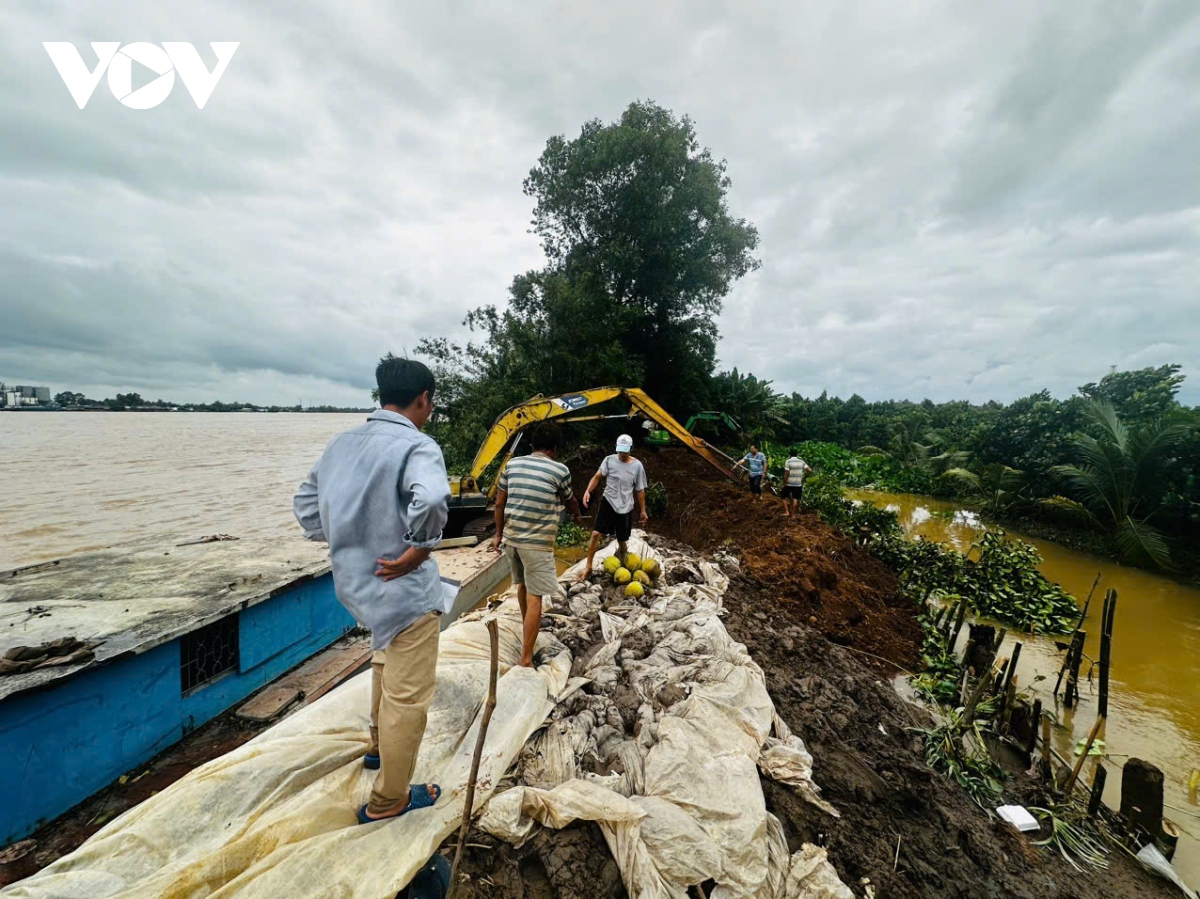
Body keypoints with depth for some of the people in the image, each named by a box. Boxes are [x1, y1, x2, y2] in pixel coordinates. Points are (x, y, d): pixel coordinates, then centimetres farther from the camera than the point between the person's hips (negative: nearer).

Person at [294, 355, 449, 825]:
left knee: (387, 662, 33)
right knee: (407, 698, 10)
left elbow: (306, 505, 13)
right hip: (404, 590, -9)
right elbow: (431, 499, -40)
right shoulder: (416, 445, -20)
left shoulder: (342, 443, 4)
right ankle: (388, 800, 29)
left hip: (356, 581, 9)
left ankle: (379, 746, 53)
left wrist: (347, 545, 14)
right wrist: (418, 549, -24)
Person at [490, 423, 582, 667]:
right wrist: (578, 516, 33)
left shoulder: (512, 464, 5)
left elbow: (499, 503, 9)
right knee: (535, 598, 1)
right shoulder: (560, 470, -6)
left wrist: (499, 533, 21)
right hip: (537, 542, -6)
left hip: (511, 537, 6)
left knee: (523, 585, 26)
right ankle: (526, 660, 4)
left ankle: (528, 627, 48)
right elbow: (569, 501, 11)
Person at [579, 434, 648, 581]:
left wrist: (642, 510, 8)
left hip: (625, 508, 0)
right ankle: (588, 567, 7)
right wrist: (588, 491, -28)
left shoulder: (637, 466, -4)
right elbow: (597, 477, -10)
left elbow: (640, 490, 3)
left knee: (622, 540, 12)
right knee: (596, 533, -9)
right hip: (608, 502, 0)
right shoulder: (609, 460, -5)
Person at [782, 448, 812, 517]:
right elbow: (809, 470, -3)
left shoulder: (788, 462, -11)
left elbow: (786, 473, -15)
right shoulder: (801, 462, 1)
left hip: (789, 484, -3)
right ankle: (792, 514, 12)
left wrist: (784, 483, -7)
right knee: (795, 499, 10)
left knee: (784, 497, 13)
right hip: (798, 484, 3)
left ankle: (787, 512, 6)